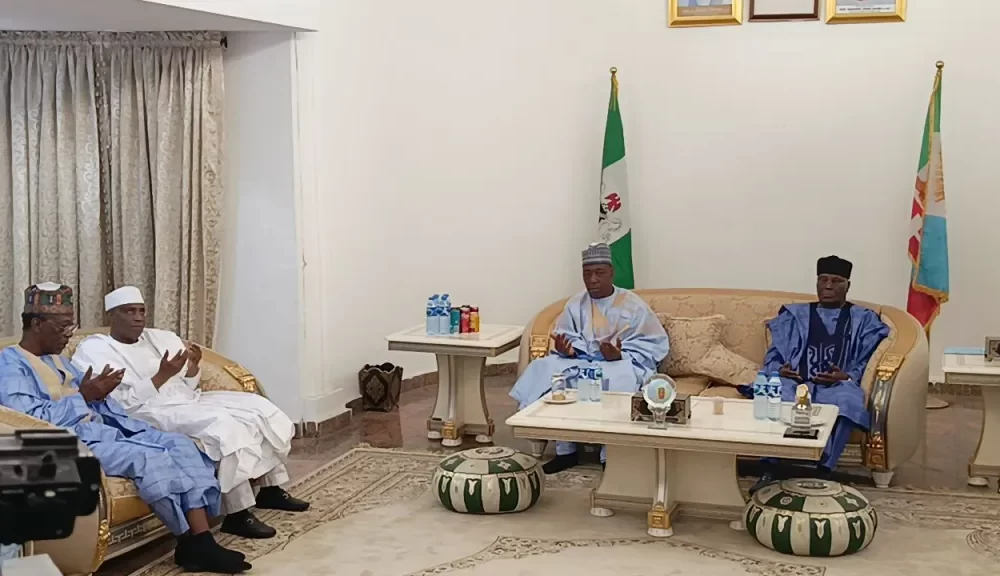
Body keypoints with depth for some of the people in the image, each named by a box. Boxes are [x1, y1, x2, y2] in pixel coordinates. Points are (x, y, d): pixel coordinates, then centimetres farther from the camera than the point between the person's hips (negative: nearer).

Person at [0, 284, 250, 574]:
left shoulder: (56, 358, 23)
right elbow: (31, 421, -20)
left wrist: (99, 392, 1)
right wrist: (83, 395, -17)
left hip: (106, 429, 9)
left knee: (180, 444, -10)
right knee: (150, 459, -29)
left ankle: (202, 540, -20)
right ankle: (192, 542, -12)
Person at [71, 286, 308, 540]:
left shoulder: (158, 338, 17)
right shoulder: (93, 350, -4)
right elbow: (122, 405, -15)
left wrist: (193, 365, -4)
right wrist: (162, 375, -22)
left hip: (188, 401, 8)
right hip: (150, 413, -8)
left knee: (256, 406, -4)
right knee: (222, 424, -31)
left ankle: (270, 489, 4)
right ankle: (237, 514, -28)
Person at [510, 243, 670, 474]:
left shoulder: (633, 305, -2)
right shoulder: (575, 304, 10)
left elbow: (653, 344, -7)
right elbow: (568, 339, 7)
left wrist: (619, 355, -23)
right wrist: (566, 349, -18)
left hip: (623, 362, -3)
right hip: (582, 361, 4)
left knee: (618, 379, -40)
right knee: (545, 369, -24)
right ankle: (565, 450, -18)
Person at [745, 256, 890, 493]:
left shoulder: (863, 319, 20)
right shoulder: (794, 314, 24)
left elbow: (868, 362, 8)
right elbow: (774, 354, 17)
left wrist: (847, 377, -12)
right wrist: (779, 370, -6)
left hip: (837, 385, -1)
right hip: (794, 382, 1)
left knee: (844, 403, -39)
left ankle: (823, 473, -38)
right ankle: (768, 471, -36)